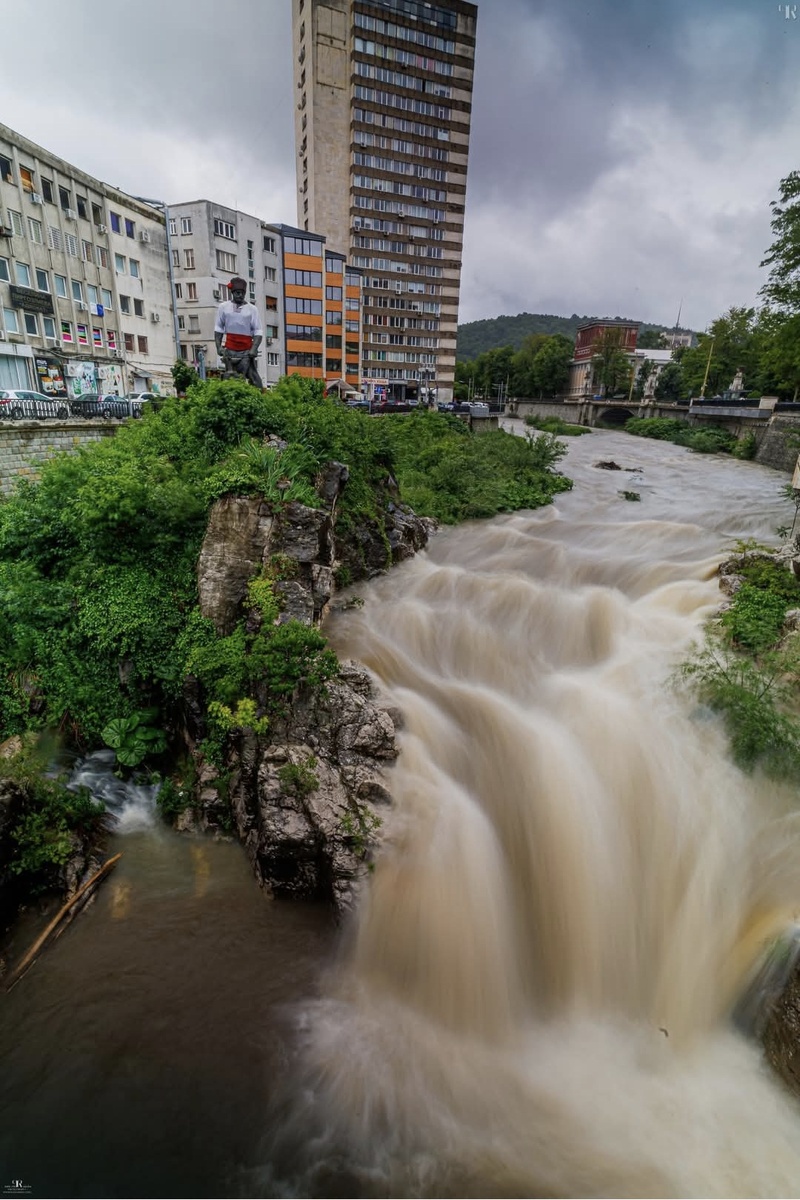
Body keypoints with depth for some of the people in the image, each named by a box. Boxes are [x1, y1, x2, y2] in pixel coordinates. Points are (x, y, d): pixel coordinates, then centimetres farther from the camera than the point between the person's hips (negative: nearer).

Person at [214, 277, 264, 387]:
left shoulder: (252, 309, 2)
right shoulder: (223, 307, 7)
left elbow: (258, 332, -1)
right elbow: (218, 329, 11)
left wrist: (254, 349, -13)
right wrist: (218, 346, 1)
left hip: (247, 351, -2)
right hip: (230, 350, 2)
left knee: (253, 377, -8)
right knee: (229, 378, 3)